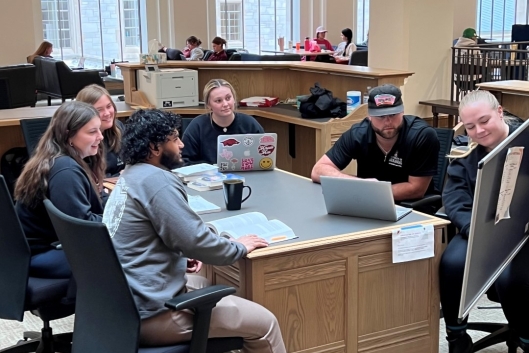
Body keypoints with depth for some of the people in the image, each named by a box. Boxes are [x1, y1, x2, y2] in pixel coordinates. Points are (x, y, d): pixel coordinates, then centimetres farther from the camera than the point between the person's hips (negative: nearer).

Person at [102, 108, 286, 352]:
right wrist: (239, 247, -5)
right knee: (264, 322, -2)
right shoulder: (156, 180, -20)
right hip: (151, 311, -11)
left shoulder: (131, 176, 11)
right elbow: (196, 240, -22)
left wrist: (180, 255, 11)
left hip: (126, 300, 11)